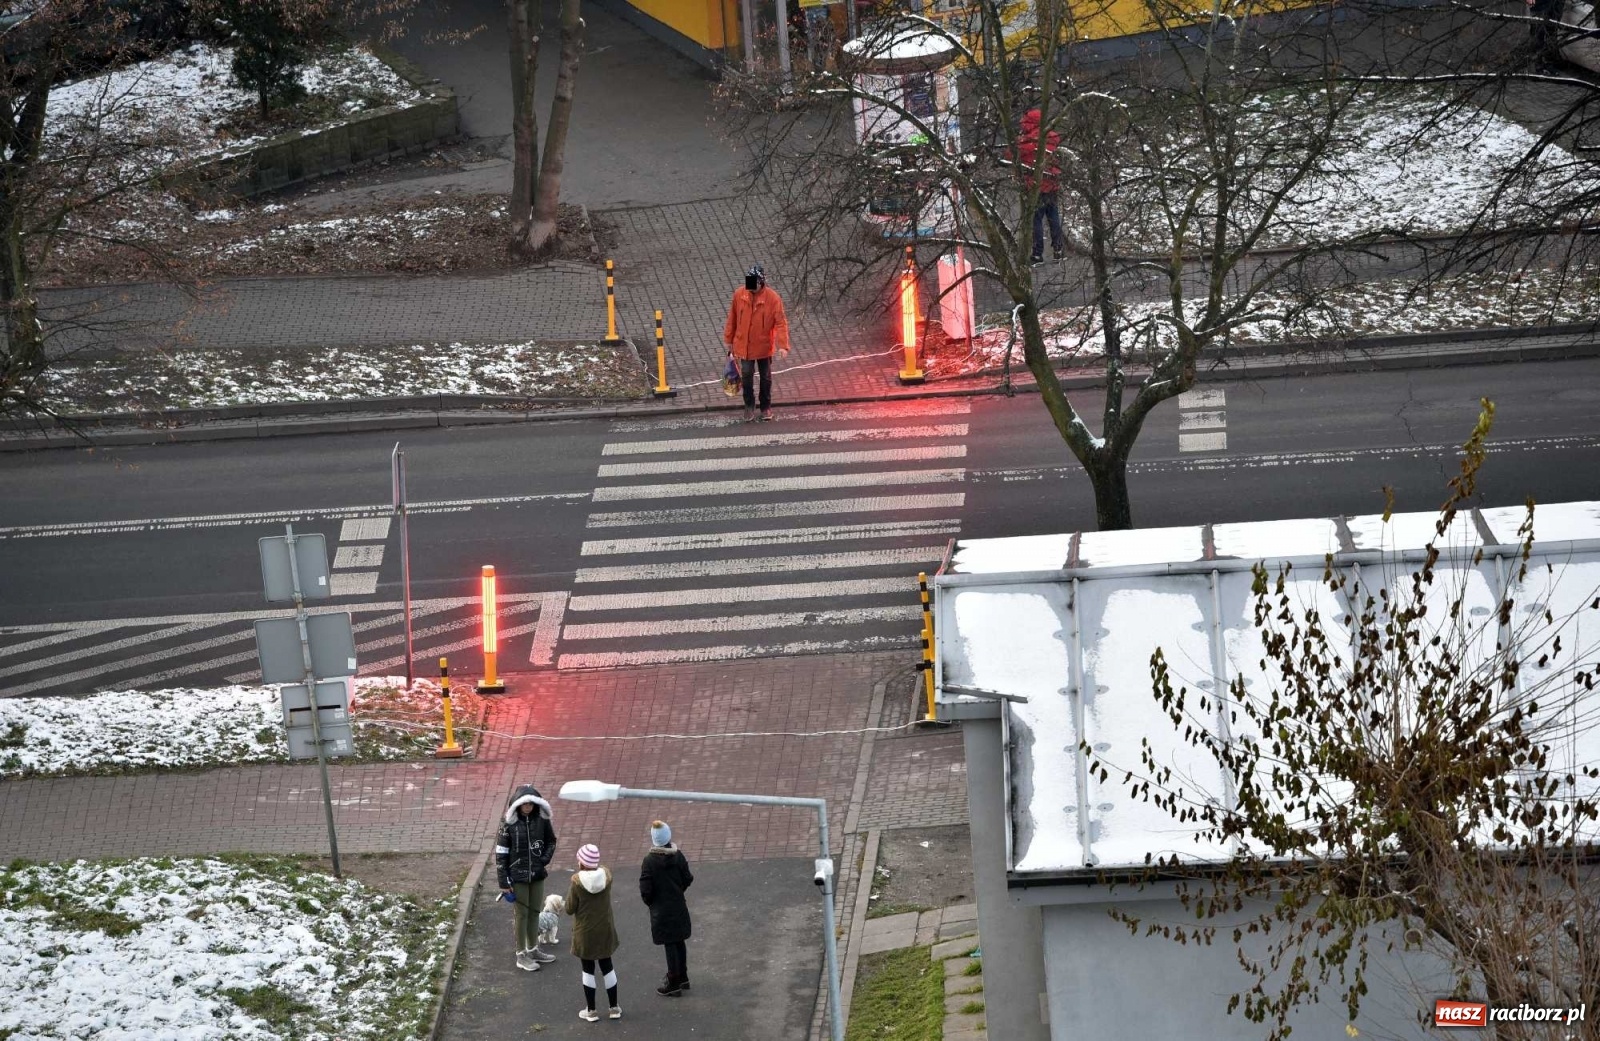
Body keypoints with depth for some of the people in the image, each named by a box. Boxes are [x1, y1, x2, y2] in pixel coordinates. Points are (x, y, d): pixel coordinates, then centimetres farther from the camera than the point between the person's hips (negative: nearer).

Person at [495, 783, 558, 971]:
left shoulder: (541, 820, -5)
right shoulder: (509, 823, -14)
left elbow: (551, 841, 13)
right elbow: (501, 853, -10)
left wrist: (545, 861, -3)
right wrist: (503, 882, -11)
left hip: (537, 875, 4)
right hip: (517, 876, -4)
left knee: (534, 912, 16)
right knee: (521, 914, 5)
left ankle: (533, 949, 31)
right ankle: (522, 955, 15)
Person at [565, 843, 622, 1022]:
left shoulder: (577, 882, -22)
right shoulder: (606, 876, -13)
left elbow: (570, 909, -14)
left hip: (585, 933, -3)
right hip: (605, 931, 3)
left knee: (588, 970, 10)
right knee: (607, 967, 17)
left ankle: (591, 1010, 17)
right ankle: (614, 1007, 25)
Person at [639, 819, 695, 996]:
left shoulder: (649, 861, -21)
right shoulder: (678, 856, -9)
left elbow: (645, 890, -18)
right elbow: (687, 880, -2)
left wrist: (650, 902, 2)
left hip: (661, 909, -4)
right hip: (679, 907, 4)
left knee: (670, 945, 5)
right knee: (679, 942, 20)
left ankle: (674, 984, 15)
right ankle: (682, 977, 35)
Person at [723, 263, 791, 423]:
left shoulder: (773, 298, -17)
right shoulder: (739, 295, -9)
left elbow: (781, 322, -19)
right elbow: (732, 319, 2)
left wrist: (783, 345, -28)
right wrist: (729, 340, 8)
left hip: (764, 346, -1)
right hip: (744, 345, 1)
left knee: (766, 378, 13)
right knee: (746, 376, 5)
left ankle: (766, 407, 30)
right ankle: (749, 406, 24)